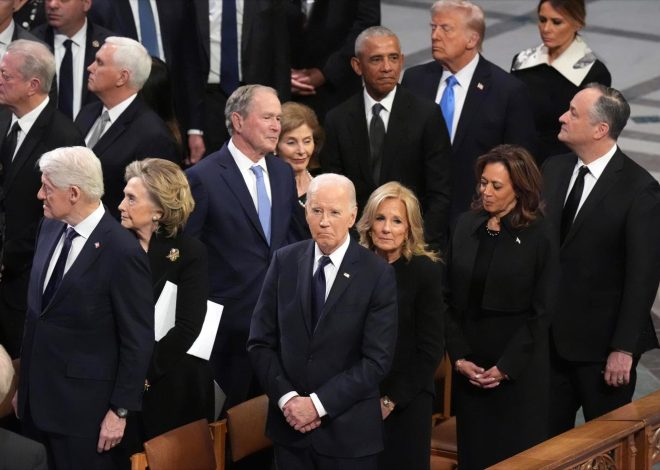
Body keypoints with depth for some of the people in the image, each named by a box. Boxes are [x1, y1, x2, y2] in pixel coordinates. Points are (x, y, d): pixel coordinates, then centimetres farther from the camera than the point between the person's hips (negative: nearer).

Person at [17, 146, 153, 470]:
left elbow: (138, 342, -15)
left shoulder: (123, 253, -19)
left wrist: (120, 410, -12)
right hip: (41, 394, 7)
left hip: (84, 406, -7)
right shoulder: (50, 228, 4)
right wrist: (26, 378, 16)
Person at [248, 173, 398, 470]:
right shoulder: (285, 261, 1)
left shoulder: (377, 274, -8)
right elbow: (260, 342, 2)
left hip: (349, 433, -2)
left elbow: (377, 359, -12)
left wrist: (319, 404, -15)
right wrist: (286, 398, -11)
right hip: (289, 424, 3)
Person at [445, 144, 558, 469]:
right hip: (469, 364, 4)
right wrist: (459, 357, -6)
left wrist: (505, 367, -12)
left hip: (519, 369, -3)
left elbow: (540, 312, -7)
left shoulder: (538, 237, -8)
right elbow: (450, 299, 3)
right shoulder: (466, 226, 3)